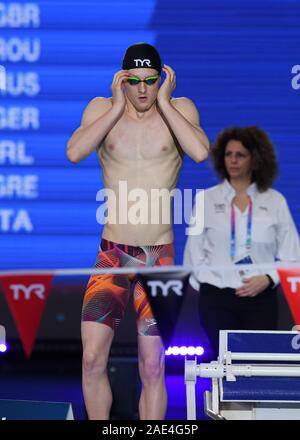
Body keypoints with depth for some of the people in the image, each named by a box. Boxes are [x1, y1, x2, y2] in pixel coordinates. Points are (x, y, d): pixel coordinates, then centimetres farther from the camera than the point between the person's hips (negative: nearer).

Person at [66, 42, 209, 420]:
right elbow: (74, 153, -15)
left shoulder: (179, 109, 1)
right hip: (111, 256, 1)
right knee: (92, 359, -9)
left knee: (152, 368, 0)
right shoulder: (102, 109, 4)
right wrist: (117, 108, -11)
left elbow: (201, 152, -19)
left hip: (159, 258, -1)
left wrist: (164, 103, -13)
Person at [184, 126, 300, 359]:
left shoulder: (275, 201, 6)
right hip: (217, 298, 0)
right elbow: (195, 253, 8)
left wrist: (267, 279, -12)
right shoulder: (206, 199, 7)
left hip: (261, 298, 0)